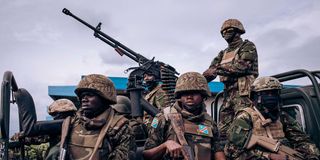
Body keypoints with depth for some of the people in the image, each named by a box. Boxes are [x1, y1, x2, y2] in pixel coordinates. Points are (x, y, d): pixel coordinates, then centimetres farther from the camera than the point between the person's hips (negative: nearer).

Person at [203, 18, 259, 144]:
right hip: (228, 94, 7)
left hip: (243, 93, -7)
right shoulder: (223, 54, 25)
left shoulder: (248, 47, 5)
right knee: (222, 130, 4)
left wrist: (219, 69, -15)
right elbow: (211, 71, 13)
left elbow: (242, 66, -12)